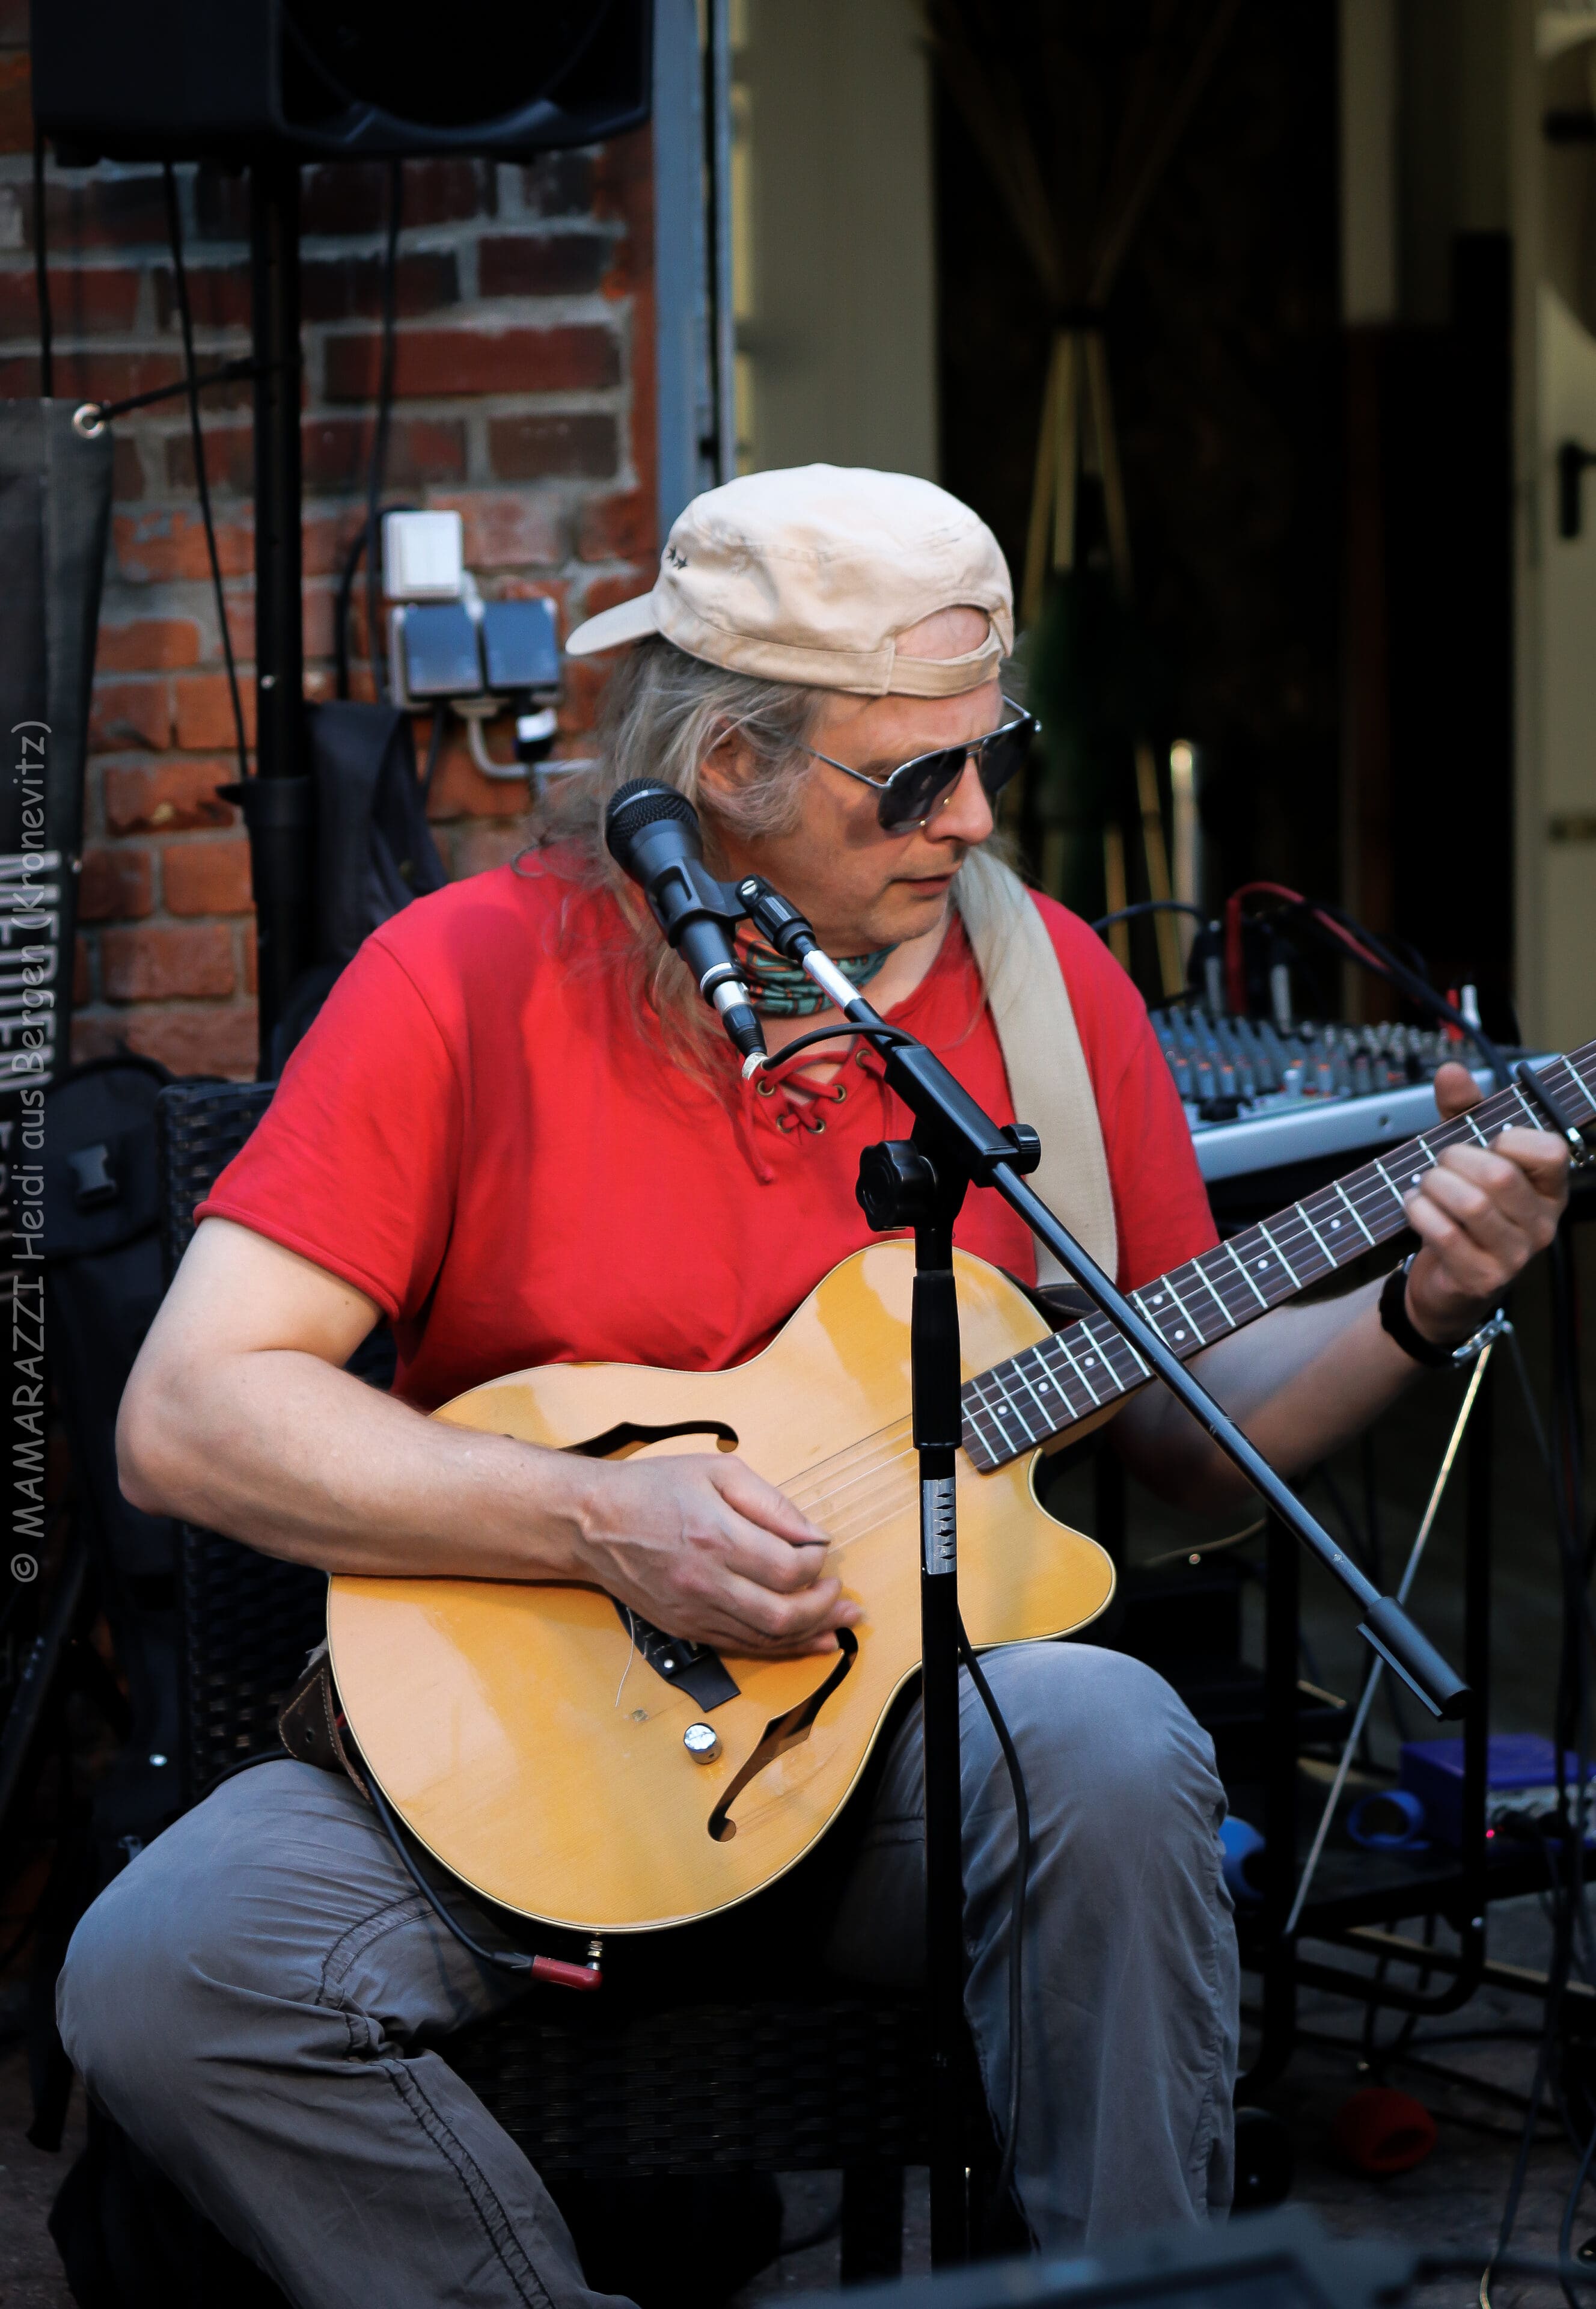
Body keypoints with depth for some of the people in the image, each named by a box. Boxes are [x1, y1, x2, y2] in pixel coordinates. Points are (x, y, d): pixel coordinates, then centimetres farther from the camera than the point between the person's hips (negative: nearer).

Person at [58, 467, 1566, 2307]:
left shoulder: (1048, 983, 3)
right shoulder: (464, 982, -6)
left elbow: (1187, 1429, 12)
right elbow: (185, 1417, -13)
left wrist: (1420, 1311, -6)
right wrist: (598, 1521, -21)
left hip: (915, 1716, 1)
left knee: (1111, 1742, -33)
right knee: (163, 1972, -27)